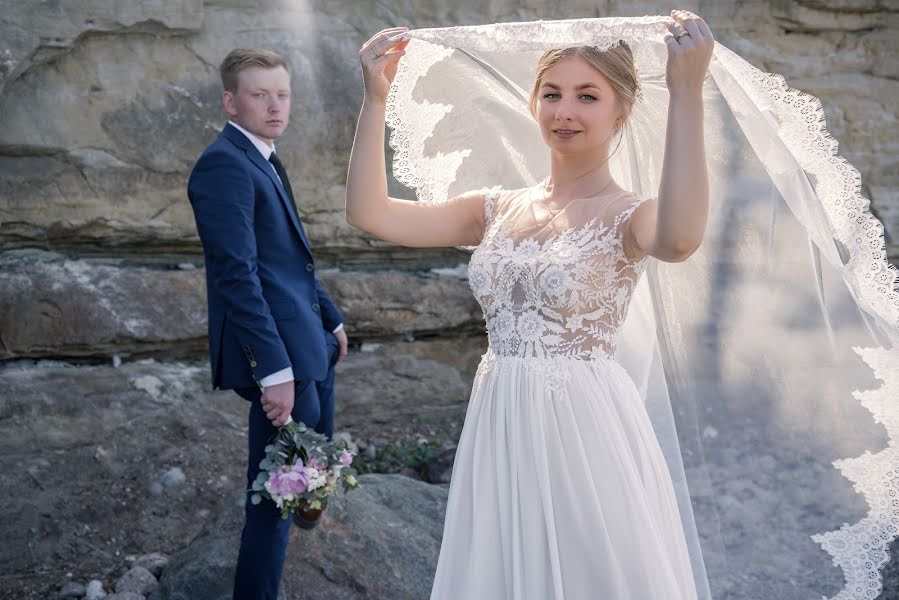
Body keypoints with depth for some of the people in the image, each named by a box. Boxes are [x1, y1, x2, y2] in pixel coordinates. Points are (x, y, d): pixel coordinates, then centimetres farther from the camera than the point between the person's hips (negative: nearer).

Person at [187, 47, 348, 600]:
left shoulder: (265, 161, 16)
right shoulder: (224, 165, -15)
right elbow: (237, 275, -23)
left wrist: (331, 320, 23)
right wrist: (274, 370, -26)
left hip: (310, 347, 11)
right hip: (278, 353, -11)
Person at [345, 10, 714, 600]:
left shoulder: (630, 215, -8)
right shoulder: (499, 210, 7)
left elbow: (680, 239, -34)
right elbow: (370, 212, -1)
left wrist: (687, 92, -36)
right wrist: (376, 96, -7)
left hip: (585, 429, -5)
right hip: (500, 427, 5)